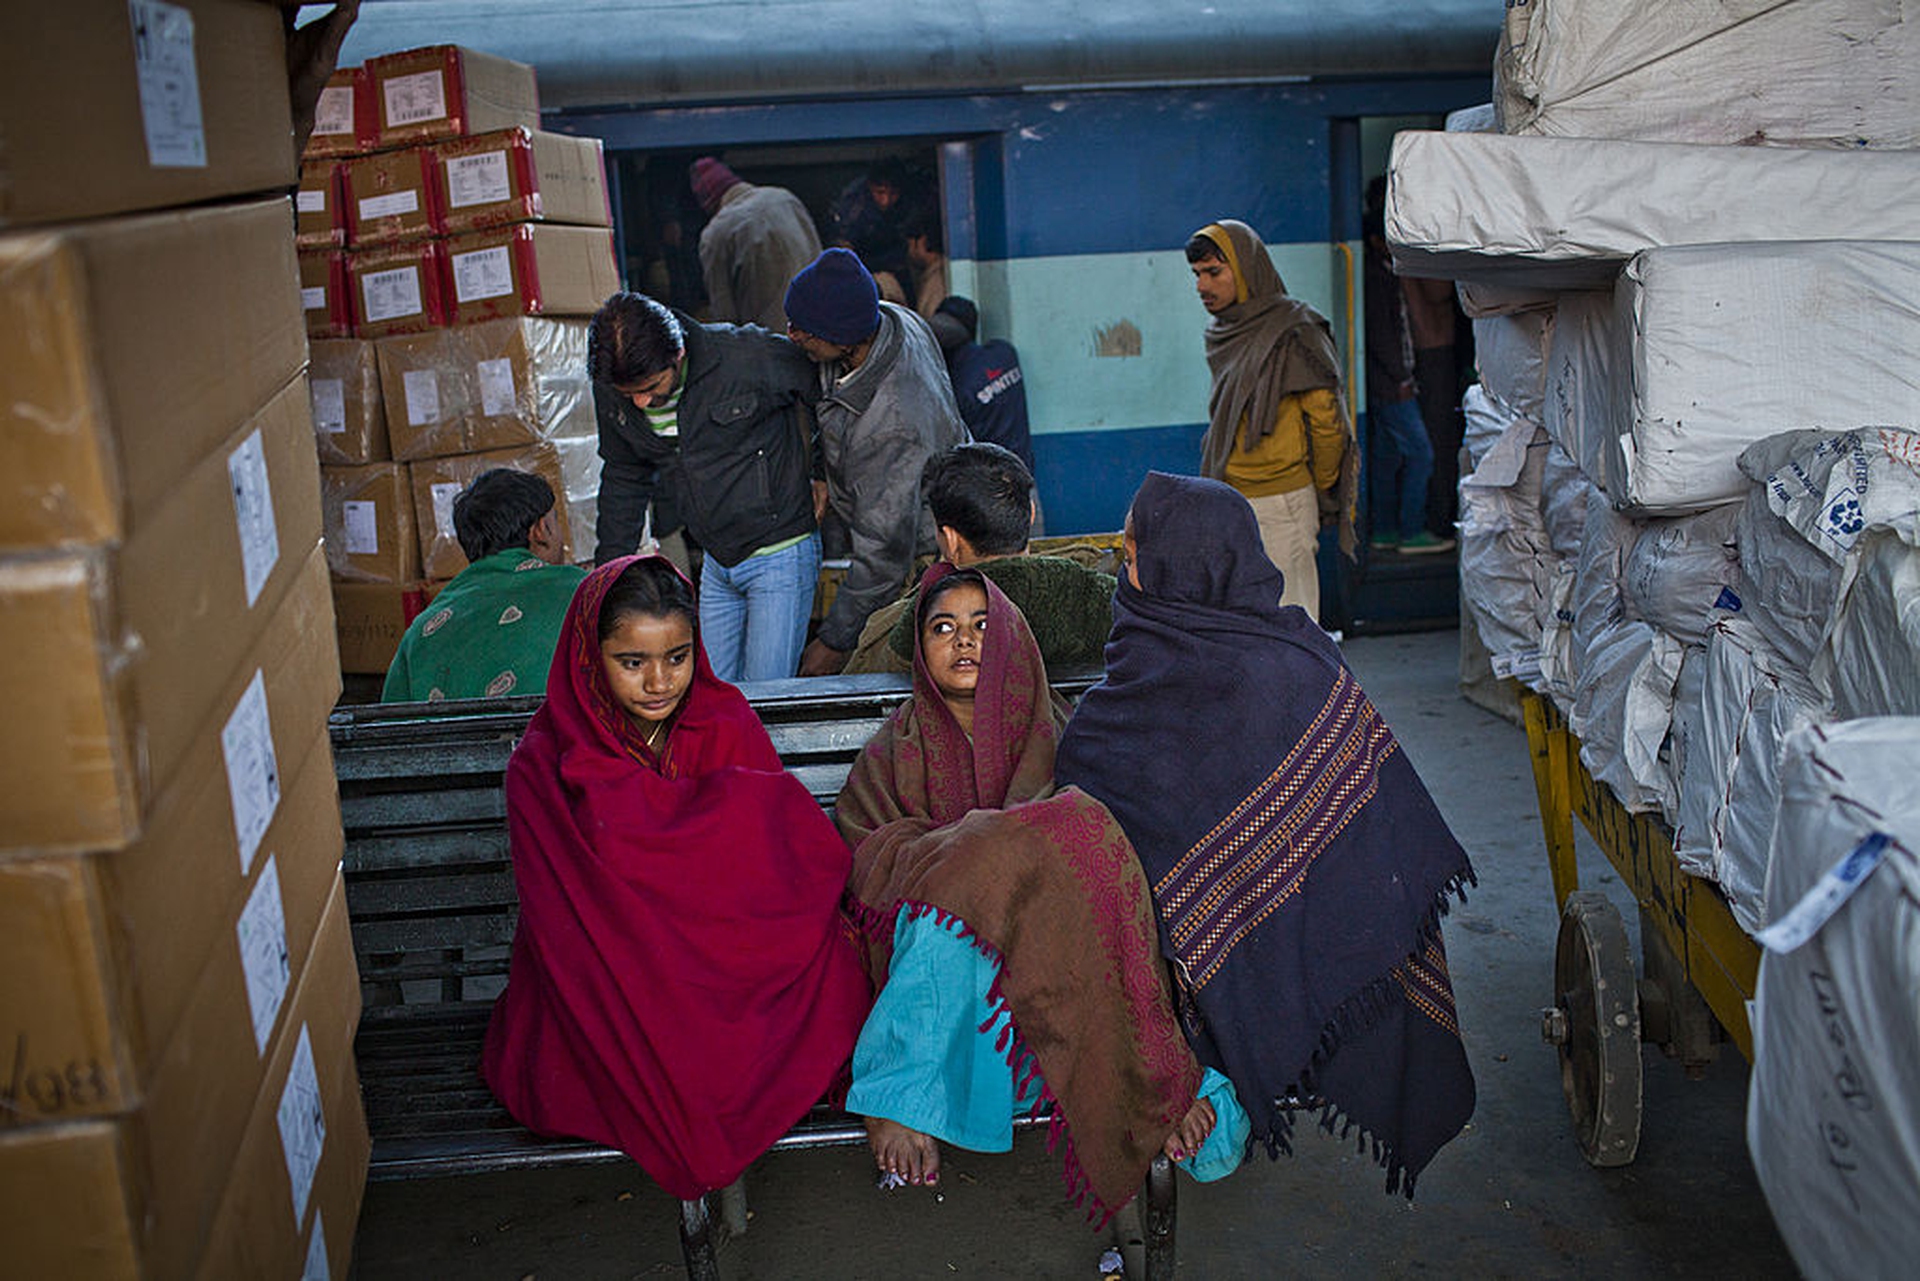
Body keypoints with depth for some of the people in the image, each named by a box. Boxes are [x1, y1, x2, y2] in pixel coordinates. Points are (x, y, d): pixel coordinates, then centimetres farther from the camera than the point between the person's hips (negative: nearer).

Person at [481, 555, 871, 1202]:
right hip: (614, 991, -3)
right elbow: (570, 930, -11)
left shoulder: (728, 724, 1)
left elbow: (787, 855, 1)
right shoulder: (543, 768, -8)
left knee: (833, 977, -23)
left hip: (735, 963, 3)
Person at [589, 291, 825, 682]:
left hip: (781, 553, -5)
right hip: (715, 562, 5)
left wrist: (821, 473, 1)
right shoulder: (610, 391, -7)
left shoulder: (749, 357, -24)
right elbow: (624, 477, 11)